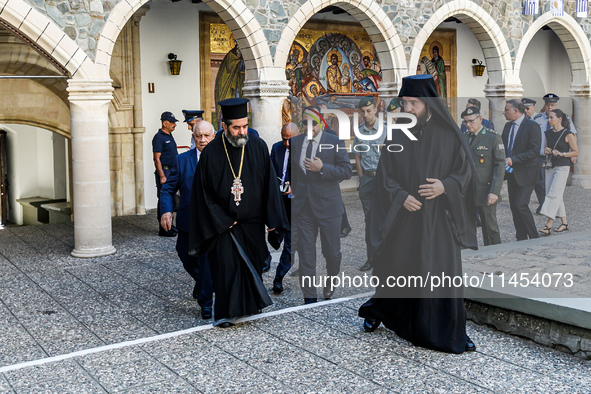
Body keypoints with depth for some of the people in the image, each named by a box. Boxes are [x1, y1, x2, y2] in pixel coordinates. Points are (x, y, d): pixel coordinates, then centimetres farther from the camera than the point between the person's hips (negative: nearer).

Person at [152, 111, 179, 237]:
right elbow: (157, 159, -16)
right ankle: (163, 229, -3)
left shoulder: (169, 136, 16)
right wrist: (162, 176, -21)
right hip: (164, 171, -9)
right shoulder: (159, 137, -12)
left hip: (172, 171, 9)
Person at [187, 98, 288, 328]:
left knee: (253, 264, 15)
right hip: (222, 222, -3)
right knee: (225, 264, -6)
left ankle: (250, 303, 37)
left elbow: (269, 184, 0)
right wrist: (222, 221, -10)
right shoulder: (211, 153, -10)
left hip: (252, 223, 3)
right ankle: (225, 312, 6)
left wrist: (272, 218, -4)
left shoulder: (258, 147, -4)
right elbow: (203, 192, -5)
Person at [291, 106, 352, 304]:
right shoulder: (295, 142, 8)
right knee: (305, 254, 2)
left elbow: (347, 170, -8)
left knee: (331, 251, 7)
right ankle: (309, 298, 10)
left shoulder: (335, 143, -3)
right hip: (303, 206, 3)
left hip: (328, 205, -2)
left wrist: (322, 168, -19)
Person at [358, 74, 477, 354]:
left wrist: (444, 186, -18)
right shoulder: (398, 134, 0)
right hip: (404, 216, 1)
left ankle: (451, 333, 14)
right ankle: (379, 310, 39)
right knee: (397, 268, 11)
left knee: (443, 273, 0)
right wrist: (401, 197, -15)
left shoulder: (448, 134, -3)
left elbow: (465, 169, 1)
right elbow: (385, 174, 1)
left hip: (438, 216, -1)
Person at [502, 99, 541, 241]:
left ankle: (534, 238, -1)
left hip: (525, 174, -8)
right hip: (511, 173, 8)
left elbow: (535, 151, -19)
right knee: (514, 207, 9)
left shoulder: (532, 126, -12)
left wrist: (513, 160, -22)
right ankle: (521, 239, 19)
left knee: (521, 205, -15)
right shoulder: (508, 126, 11)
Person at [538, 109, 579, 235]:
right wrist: (546, 150, -1)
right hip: (550, 167, 7)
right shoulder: (548, 133, 10)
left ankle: (549, 225, -14)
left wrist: (561, 153, -17)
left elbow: (576, 152, -4)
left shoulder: (567, 134, -7)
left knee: (553, 194, -13)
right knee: (557, 196, 9)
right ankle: (564, 223, 20)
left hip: (562, 167, -7)